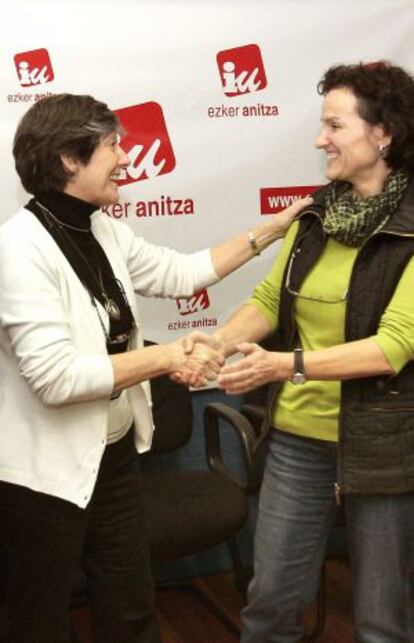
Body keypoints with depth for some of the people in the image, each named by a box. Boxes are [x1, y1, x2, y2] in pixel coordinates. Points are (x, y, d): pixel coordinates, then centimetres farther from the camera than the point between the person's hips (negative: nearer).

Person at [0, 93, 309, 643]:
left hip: (114, 454, 8)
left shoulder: (102, 231, 2)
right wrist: (168, 357, -22)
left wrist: (273, 228, 13)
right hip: (46, 472, -7)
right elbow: (55, 376, -29)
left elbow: (180, 273, 14)